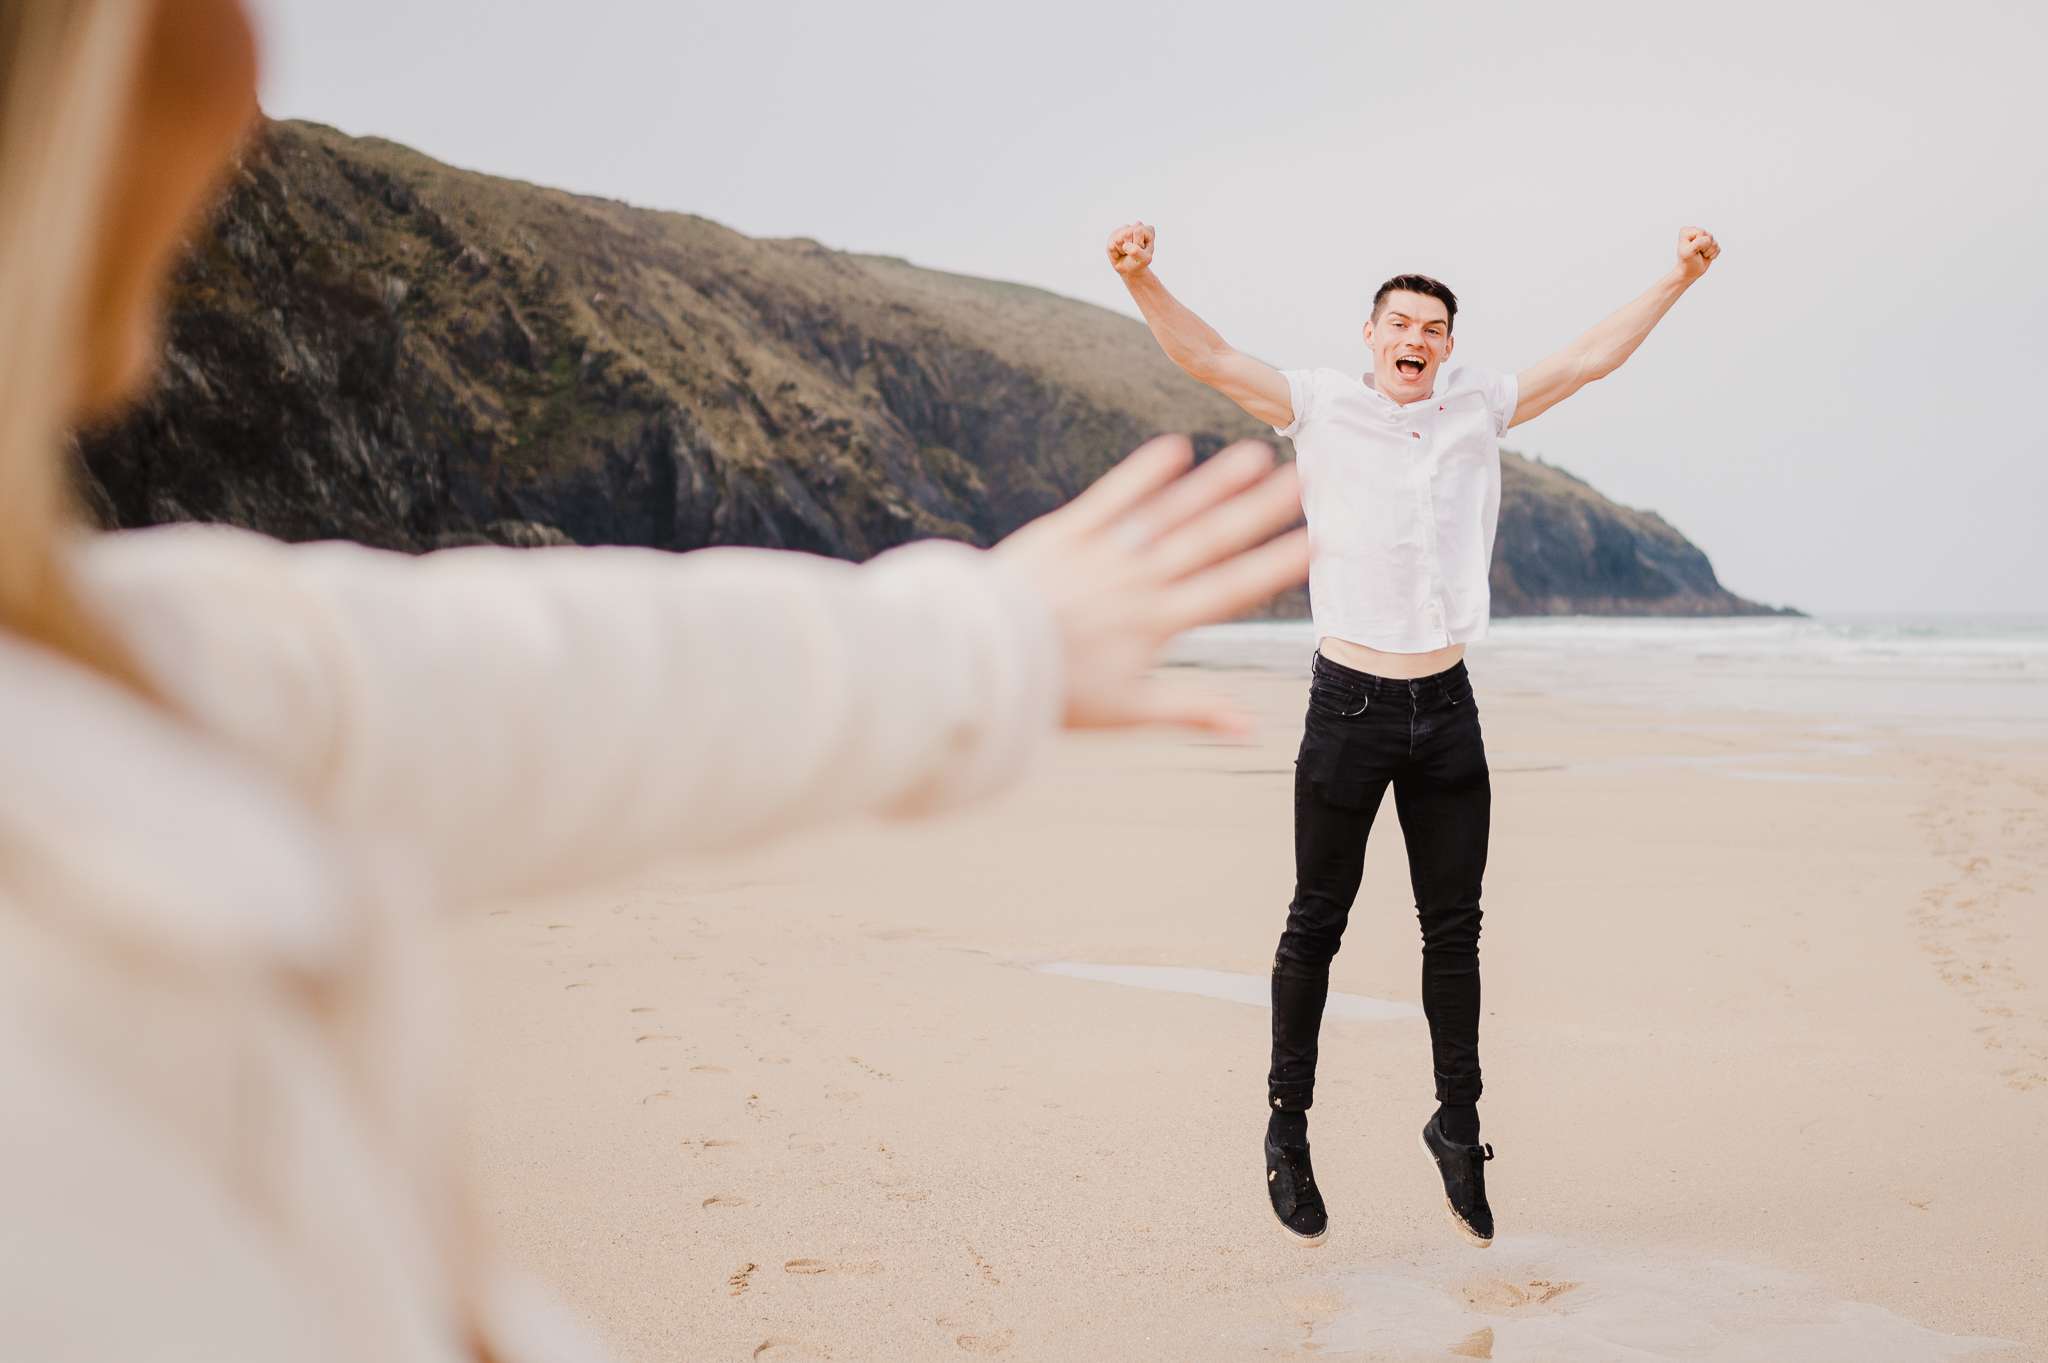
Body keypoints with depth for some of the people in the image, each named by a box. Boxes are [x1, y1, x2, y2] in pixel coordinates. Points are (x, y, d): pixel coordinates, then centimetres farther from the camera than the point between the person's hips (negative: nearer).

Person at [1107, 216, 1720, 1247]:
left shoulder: (1477, 407, 10)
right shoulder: (1320, 406, 0)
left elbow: (1591, 357, 16)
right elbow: (1207, 359, -9)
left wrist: (1677, 278, 14)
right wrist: (1141, 280, -24)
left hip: (1447, 706, 3)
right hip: (1349, 703, -3)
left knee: (1454, 927, 9)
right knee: (1317, 923, 4)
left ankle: (1458, 1124, 22)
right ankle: (1287, 1125, 17)